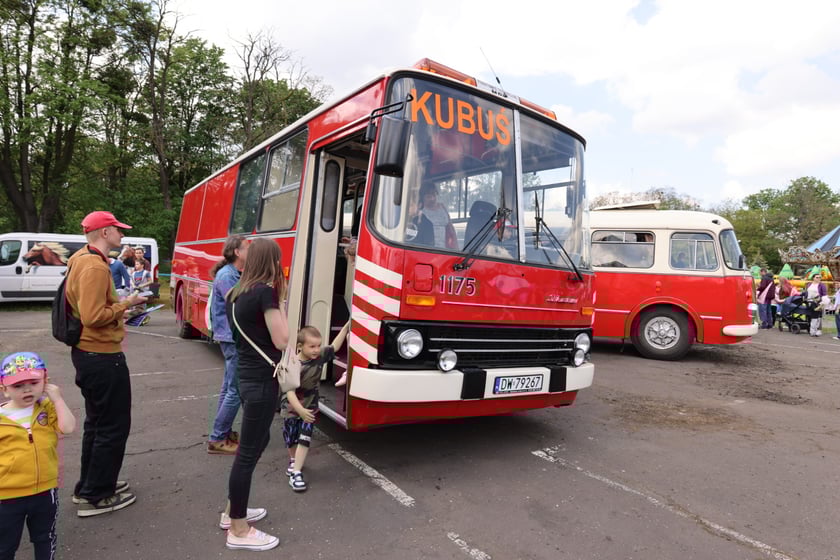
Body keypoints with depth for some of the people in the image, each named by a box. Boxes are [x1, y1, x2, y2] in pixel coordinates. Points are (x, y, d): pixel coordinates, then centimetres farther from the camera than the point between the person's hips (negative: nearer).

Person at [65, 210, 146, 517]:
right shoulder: (95, 266, -21)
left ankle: (89, 486, 34)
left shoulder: (83, 259, 11)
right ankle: (95, 496, 15)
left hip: (88, 353, 11)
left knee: (97, 422, 21)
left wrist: (120, 303, 7)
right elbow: (93, 316, -28)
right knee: (114, 426, 2)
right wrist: (125, 304, -15)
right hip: (102, 356, -11)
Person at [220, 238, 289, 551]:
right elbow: (281, 340, -17)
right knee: (248, 451, 2)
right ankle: (239, 531, 18)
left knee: (258, 441, 23)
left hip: (246, 376, 9)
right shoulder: (266, 291, -17)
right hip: (262, 381, -9)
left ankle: (232, 512, 37)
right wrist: (280, 303, -7)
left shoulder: (236, 293, 9)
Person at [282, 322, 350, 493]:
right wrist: (301, 411, -37)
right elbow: (290, 392, -29)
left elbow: (334, 346, 0)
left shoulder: (320, 357, -12)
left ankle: (296, 472, -1)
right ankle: (293, 461, 44)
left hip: (310, 408, 2)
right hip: (291, 409, -2)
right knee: (291, 441, 17)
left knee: (304, 440, -7)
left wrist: (346, 326, -6)